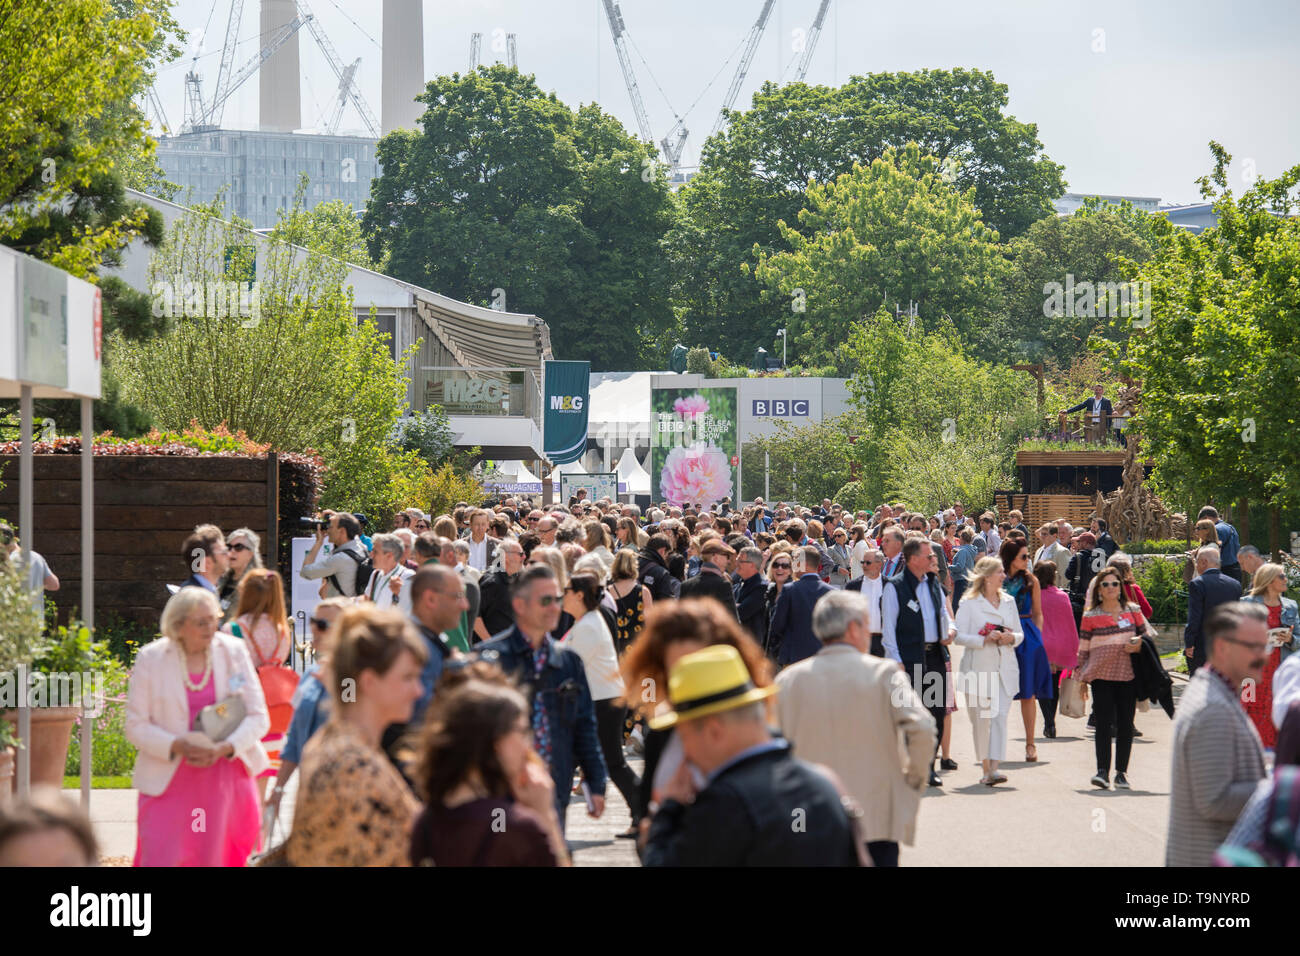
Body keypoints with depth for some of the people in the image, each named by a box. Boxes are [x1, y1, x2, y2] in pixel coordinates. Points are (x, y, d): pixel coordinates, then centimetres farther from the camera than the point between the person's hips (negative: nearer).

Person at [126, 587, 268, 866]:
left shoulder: (234, 651, 1)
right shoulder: (151, 659, -4)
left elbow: (258, 717, 1)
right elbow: (136, 726, -3)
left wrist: (226, 747, -17)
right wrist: (177, 746, -20)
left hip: (226, 775, 2)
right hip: (168, 778, -2)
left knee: (214, 858, 6)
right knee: (159, 859, -8)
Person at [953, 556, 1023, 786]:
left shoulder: (1009, 601, 14)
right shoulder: (969, 603, 0)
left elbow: (1020, 634, 18)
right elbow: (959, 636, -6)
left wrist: (1011, 638, -4)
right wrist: (985, 640, -17)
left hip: (1005, 667, 3)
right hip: (978, 668, -3)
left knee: (1000, 716, -10)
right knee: (981, 718, 1)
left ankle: (994, 767, -17)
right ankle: (985, 765, 13)